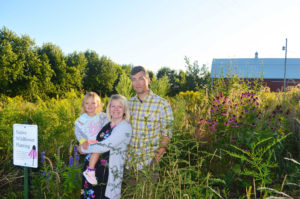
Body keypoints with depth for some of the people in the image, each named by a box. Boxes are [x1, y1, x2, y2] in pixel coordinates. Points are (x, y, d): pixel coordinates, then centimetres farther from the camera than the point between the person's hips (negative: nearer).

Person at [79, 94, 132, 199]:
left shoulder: (125, 127, -15)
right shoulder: (105, 123, 6)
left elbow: (105, 146, -20)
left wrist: (84, 149, -9)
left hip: (112, 170, -6)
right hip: (97, 166, 6)